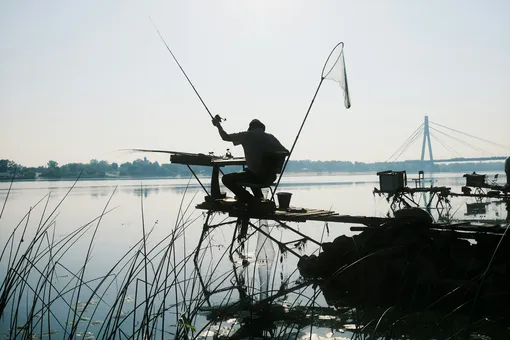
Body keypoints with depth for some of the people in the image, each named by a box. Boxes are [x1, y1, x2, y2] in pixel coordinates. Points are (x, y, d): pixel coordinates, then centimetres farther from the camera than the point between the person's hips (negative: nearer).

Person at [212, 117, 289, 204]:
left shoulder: (247, 135, -2)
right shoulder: (271, 137, 9)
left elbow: (225, 137, 3)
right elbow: (286, 152, 11)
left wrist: (218, 125, 21)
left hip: (257, 177, -6)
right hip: (271, 177, 7)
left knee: (226, 179, 8)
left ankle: (250, 200, 0)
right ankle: (259, 199, 32)